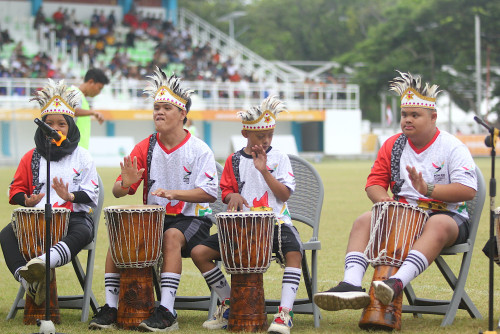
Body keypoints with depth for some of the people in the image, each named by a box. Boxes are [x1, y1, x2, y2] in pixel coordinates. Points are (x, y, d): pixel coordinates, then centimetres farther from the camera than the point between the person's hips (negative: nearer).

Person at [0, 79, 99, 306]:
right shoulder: (31, 157, 14)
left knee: (82, 233, -39)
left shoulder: (81, 157, 8)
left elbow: (92, 195, 2)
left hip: (74, 216, -2)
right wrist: (27, 200, -10)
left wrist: (70, 196, -19)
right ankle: (28, 282, -45)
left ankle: (41, 263, -66)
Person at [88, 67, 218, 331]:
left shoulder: (198, 150, -6)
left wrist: (174, 193, -30)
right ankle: (111, 307, -17)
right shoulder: (145, 148, 5)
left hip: (190, 218, -4)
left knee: (172, 237, -35)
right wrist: (125, 184, -25)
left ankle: (166, 312, -35)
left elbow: (209, 193, -16)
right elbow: (118, 191, 1)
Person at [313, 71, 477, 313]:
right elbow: (374, 183, 11)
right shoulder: (392, 146, 11)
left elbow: (468, 191, -14)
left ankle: (397, 283, -59)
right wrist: (382, 198, -14)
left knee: (438, 225, -39)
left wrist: (428, 189, -25)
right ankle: (351, 285, -41)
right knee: (363, 221, -20)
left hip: (446, 214, -4)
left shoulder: (451, 147, -4)